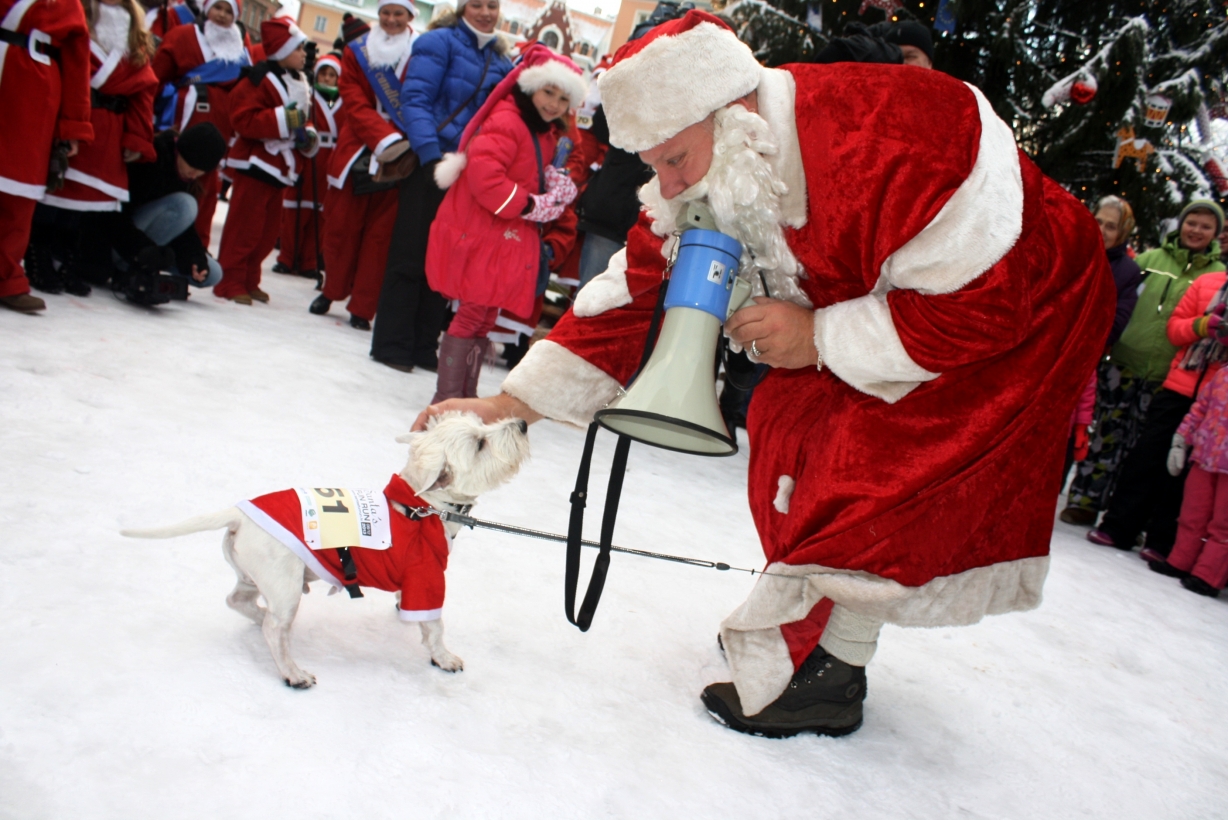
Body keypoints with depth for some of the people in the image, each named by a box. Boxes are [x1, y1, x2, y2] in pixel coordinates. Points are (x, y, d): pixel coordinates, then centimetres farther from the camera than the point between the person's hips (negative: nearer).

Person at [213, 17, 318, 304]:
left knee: (268, 230, 12)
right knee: (244, 226, -7)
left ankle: (248, 281, 22)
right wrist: (283, 119, -26)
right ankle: (229, 282, 0)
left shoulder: (300, 84, 14)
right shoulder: (263, 79, -13)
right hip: (256, 163, -9)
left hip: (279, 167, 9)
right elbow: (243, 119, -21)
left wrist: (308, 137, 4)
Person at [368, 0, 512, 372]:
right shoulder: (440, 42, -3)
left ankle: (424, 347, 15)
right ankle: (392, 345, 5)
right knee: (411, 254, -2)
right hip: (431, 163, -5)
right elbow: (415, 99, -12)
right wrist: (430, 154, -23)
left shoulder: (502, 60, 13)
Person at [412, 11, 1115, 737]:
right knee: (791, 420, -1)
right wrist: (513, 402, -15)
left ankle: (823, 670, -3)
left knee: (872, 461, -18)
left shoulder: (900, 140, -37)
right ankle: (800, 613, 16)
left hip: (1026, 304, -7)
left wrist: (819, 337, -29)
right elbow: (631, 297, -9)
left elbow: (985, 303, -33)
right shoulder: (706, 182, -13)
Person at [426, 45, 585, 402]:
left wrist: (554, 185, 3)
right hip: (481, 235, -10)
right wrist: (527, 205, -21)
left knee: (486, 317, 14)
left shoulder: (547, 134, 15)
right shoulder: (506, 121, -16)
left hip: (509, 239, 10)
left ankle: (466, 394, 24)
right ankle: (446, 397, 3)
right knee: (473, 314, -6)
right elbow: (483, 174, -28)